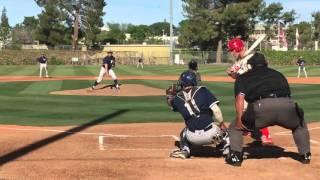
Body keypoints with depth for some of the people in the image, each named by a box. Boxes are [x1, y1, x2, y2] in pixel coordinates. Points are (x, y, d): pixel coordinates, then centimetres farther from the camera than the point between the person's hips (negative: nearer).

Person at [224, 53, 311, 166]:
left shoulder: (243, 77, 24)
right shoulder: (278, 74, 35)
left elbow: (240, 97, 6)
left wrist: (239, 119, 0)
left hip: (261, 106, -3)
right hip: (286, 105, 3)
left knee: (235, 127, 21)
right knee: (300, 125, 36)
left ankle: (235, 157, 9)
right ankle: (305, 155, 33)